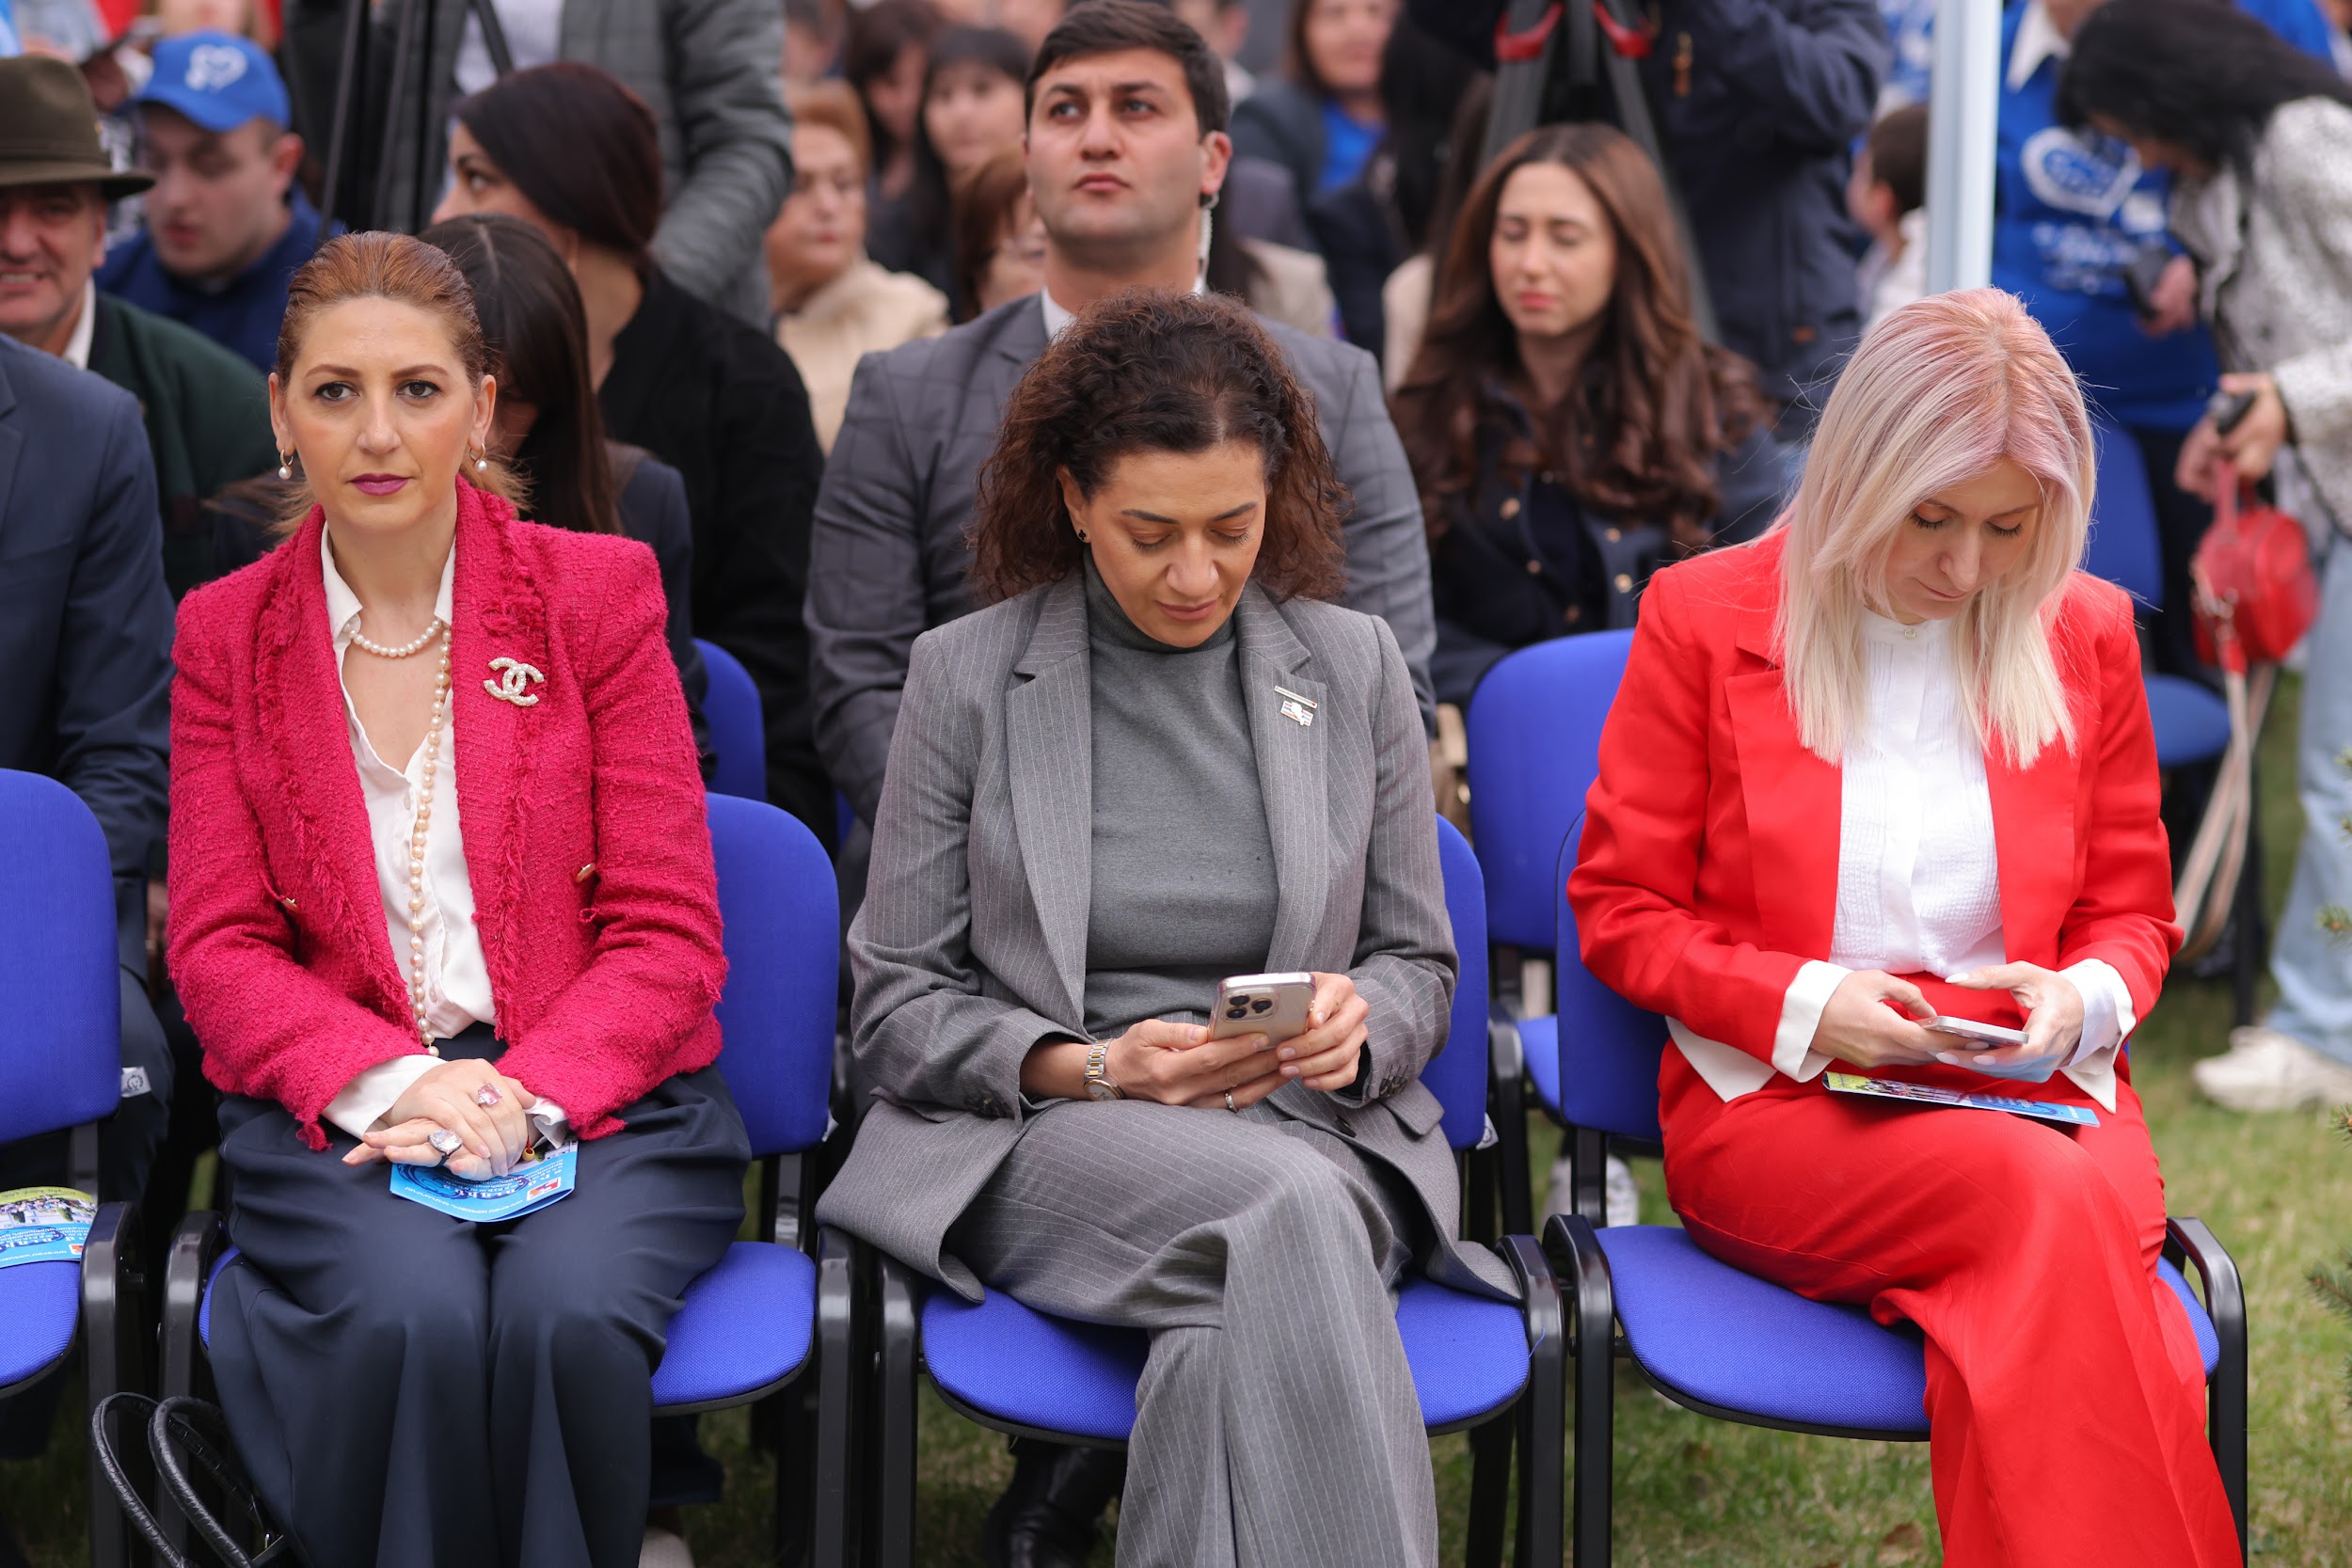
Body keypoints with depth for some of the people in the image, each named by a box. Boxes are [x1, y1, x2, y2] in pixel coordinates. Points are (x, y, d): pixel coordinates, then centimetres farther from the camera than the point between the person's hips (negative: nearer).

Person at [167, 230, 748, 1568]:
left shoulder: (599, 592, 6)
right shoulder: (227, 632, 10)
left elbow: (668, 934, 2)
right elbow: (220, 947, 6)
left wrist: (523, 1099, -16)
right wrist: (387, 1083, -14)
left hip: (601, 1095, 0)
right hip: (335, 1111, 1)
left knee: (567, 1315, -33)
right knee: (413, 1319, -32)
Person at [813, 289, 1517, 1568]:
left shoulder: (1353, 668, 12)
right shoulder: (966, 674, 6)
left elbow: (1417, 962, 17)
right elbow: (894, 1007, 5)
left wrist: (1358, 1022, -8)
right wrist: (1089, 1068, -13)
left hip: (1313, 1132, 2)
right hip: (1047, 1134, -2)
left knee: (1228, 1342, -36)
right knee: (1289, 1211, -36)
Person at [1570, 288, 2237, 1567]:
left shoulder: (2087, 634, 12)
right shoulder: (1704, 617, 4)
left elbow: (2132, 909, 21)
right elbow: (1620, 911, 6)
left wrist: (2087, 995, -3)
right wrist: (1803, 1004, -10)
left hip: (2034, 1093, 2)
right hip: (1774, 1104, -2)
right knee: (2042, 1197, -35)